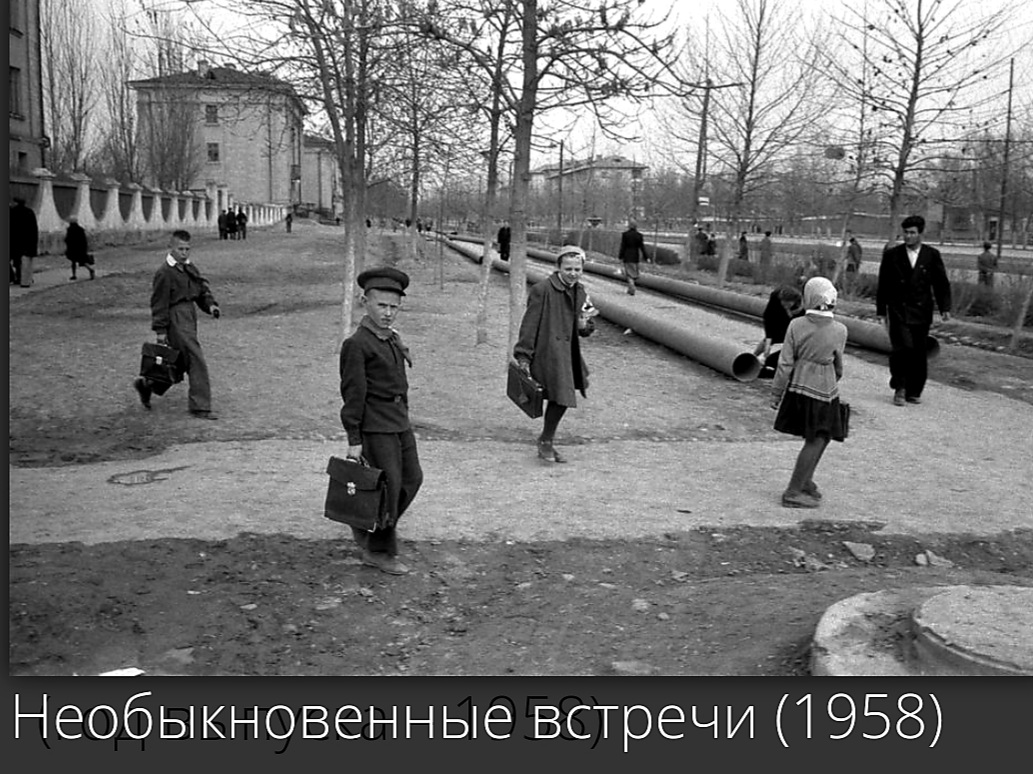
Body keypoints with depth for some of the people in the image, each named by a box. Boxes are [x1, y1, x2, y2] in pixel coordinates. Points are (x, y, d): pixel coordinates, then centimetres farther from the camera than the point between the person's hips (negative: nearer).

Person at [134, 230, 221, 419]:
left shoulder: (190, 269, 13)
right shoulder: (164, 273, -12)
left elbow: (202, 289, 19)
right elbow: (159, 303, -13)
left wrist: (210, 304, -1)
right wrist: (160, 329, -14)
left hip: (189, 318, 9)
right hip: (176, 320, -9)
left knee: (179, 362, 17)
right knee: (196, 362, -8)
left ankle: (146, 384, 36)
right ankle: (199, 407, -2)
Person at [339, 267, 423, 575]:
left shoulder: (393, 339, 11)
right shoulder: (356, 344, -14)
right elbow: (353, 394, -14)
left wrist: (405, 418, 18)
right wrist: (354, 440, -14)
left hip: (400, 424, 9)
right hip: (376, 427, -8)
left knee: (412, 478, 15)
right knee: (388, 487, -2)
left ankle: (367, 527, 33)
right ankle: (378, 552, 15)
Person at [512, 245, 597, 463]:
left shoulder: (580, 292, 11)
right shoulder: (542, 290, -12)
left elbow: (586, 330, 19)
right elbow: (530, 324, -12)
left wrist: (585, 325, -6)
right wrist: (523, 356, -14)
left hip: (567, 353, 8)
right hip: (548, 353, -7)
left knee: (560, 399, 12)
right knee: (560, 398, -10)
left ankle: (546, 441, 29)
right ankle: (546, 442, 11)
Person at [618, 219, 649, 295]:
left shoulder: (625, 235, -10)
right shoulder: (639, 235, -3)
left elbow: (623, 247, -9)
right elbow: (642, 247, -3)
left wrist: (620, 257, -4)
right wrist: (646, 257, 1)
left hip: (627, 257, -3)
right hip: (635, 257, 3)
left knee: (629, 273, -1)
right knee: (633, 274, 16)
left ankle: (632, 290, -15)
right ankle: (630, 289, 24)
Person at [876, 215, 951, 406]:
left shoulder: (932, 255, 7)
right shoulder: (892, 254, 4)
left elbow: (941, 283, 8)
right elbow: (883, 285, 6)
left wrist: (945, 307, -2)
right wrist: (881, 311, 5)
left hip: (921, 312, 2)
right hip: (898, 310, -2)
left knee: (919, 353, 3)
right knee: (903, 347, -16)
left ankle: (914, 392, 17)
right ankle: (899, 388, 1)